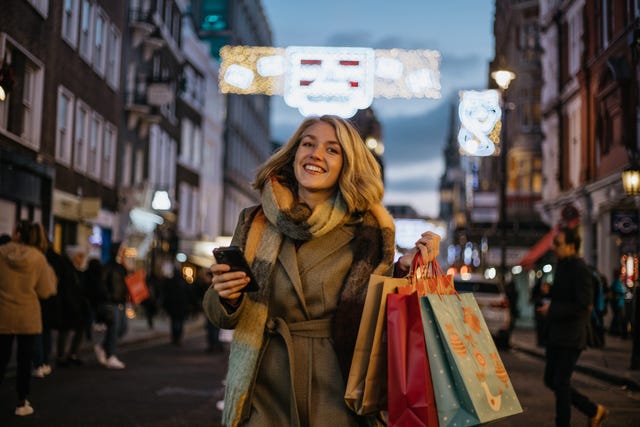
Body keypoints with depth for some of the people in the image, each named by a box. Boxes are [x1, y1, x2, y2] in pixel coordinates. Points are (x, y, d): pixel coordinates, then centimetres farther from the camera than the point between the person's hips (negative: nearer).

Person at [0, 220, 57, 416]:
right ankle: (22, 403, 11)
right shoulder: (38, 257, -8)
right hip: (28, 317, 0)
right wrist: (50, 273, 11)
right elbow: (46, 291, -5)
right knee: (24, 359, 7)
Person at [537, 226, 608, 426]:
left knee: (561, 383, -2)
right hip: (556, 335, 9)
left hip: (571, 337, -9)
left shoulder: (580, 269, -16)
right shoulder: (563, 266, 12)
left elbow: (585, 305, -21)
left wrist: (553, 309, -18)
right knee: (551, 380, 13)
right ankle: (594, 411, 26)